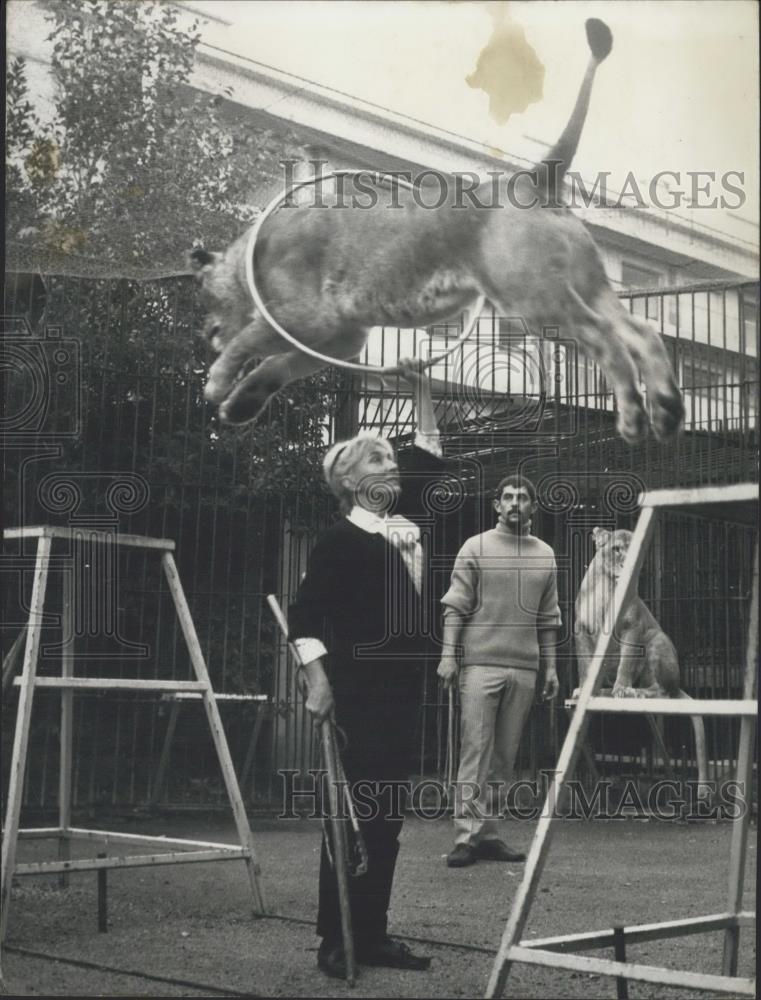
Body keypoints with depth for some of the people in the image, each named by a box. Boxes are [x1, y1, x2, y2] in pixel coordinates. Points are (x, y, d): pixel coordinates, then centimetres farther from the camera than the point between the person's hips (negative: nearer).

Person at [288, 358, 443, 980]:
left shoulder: (404, 521, 13)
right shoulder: (340, 540, -7)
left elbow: (428, 458, 21)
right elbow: (305, 614, -10)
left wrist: (422, 391, 16)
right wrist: (318, 680, -17)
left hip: (403, 688, 7)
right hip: (357, 689, -7)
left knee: (388, 816, 9)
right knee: (354, 812, -5)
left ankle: (373, 935, 16)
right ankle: (336, 941, 3)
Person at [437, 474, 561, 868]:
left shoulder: (545, 555, 14)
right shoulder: (476, 548, 2)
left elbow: (548, 618, 17)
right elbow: (455, 607, -1)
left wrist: (550, 666, 13)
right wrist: (448, 654, -10)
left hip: (525, 668, 4)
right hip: (481, 662, -4)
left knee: (505, 756, 6)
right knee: (475, 750, -7)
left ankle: (489, 833, 11)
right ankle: (467, 836, -6)